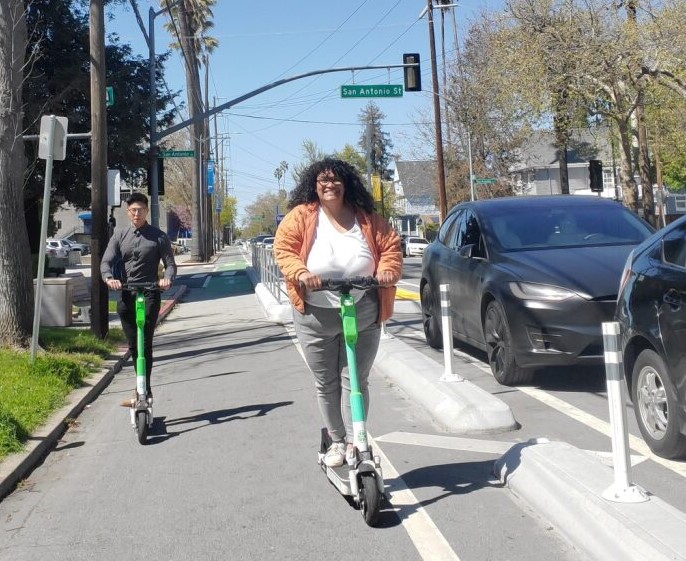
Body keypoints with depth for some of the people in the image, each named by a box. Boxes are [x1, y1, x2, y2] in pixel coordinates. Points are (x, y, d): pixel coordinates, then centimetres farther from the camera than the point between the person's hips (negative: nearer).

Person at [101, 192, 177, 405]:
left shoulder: (158, 236, 2)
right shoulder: (119, 234, 8)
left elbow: (170, 264, 1)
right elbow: (106, 261, 1)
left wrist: (167, 279, -21)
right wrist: (109, 278, -21)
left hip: (149, 294, -3)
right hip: (125, 295, 4)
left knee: (144, 343, -12)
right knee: (133, 345, 9)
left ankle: (143, 391, -9)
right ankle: (144, 390, 20)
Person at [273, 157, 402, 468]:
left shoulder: (366, 218, 3)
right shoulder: (301, 216, -3)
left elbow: (391, 245, 6)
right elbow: (283, 248, -8)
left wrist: (388, 269, -14)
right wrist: (300, 273, -25)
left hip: (363, 314, 1)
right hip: (316, 316, 0)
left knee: (355, 380, 3)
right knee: (326, 383, 10)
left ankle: (354, 441, 13)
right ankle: (337, 440, 26)